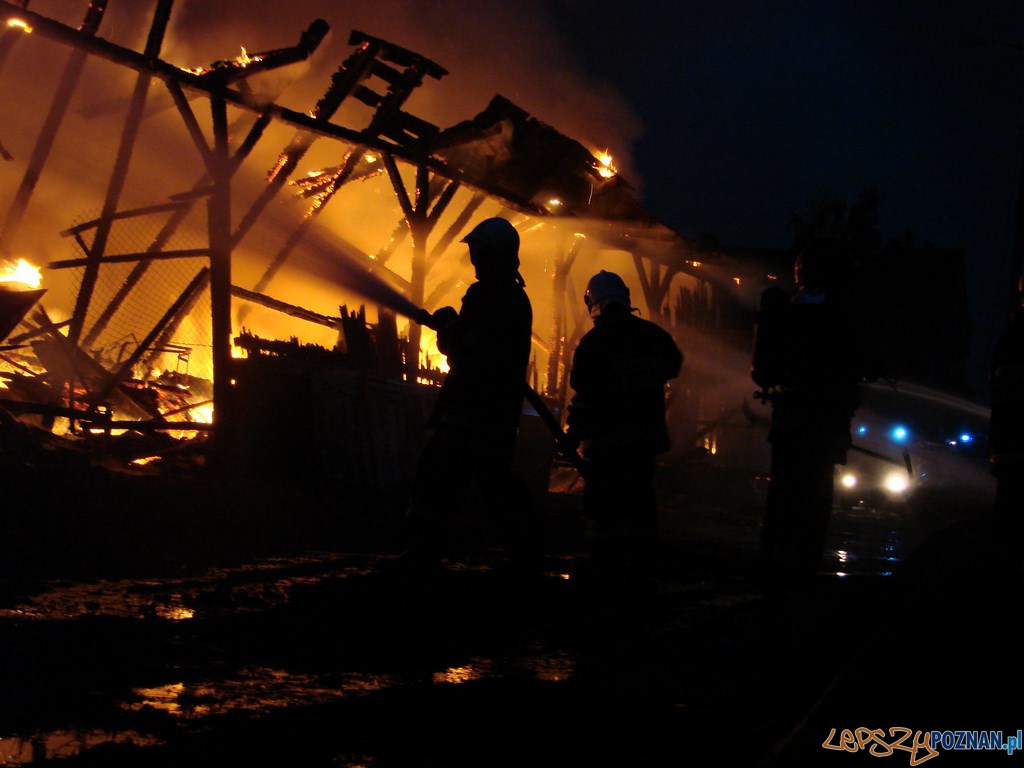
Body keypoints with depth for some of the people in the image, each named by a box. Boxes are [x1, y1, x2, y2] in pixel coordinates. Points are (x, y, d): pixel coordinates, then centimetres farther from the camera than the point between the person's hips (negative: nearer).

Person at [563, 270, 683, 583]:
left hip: (607, 439, -5)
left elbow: (585, 395, -15)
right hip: (647, 434, 5)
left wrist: (572, 435, -6)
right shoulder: (654, 334, 1)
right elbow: (673, 366, 20)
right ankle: (640, 562, 22)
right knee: (641, 498, 16)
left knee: (604, 502, 2)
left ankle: (606, 566, 2)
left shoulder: (592, 342, -15)